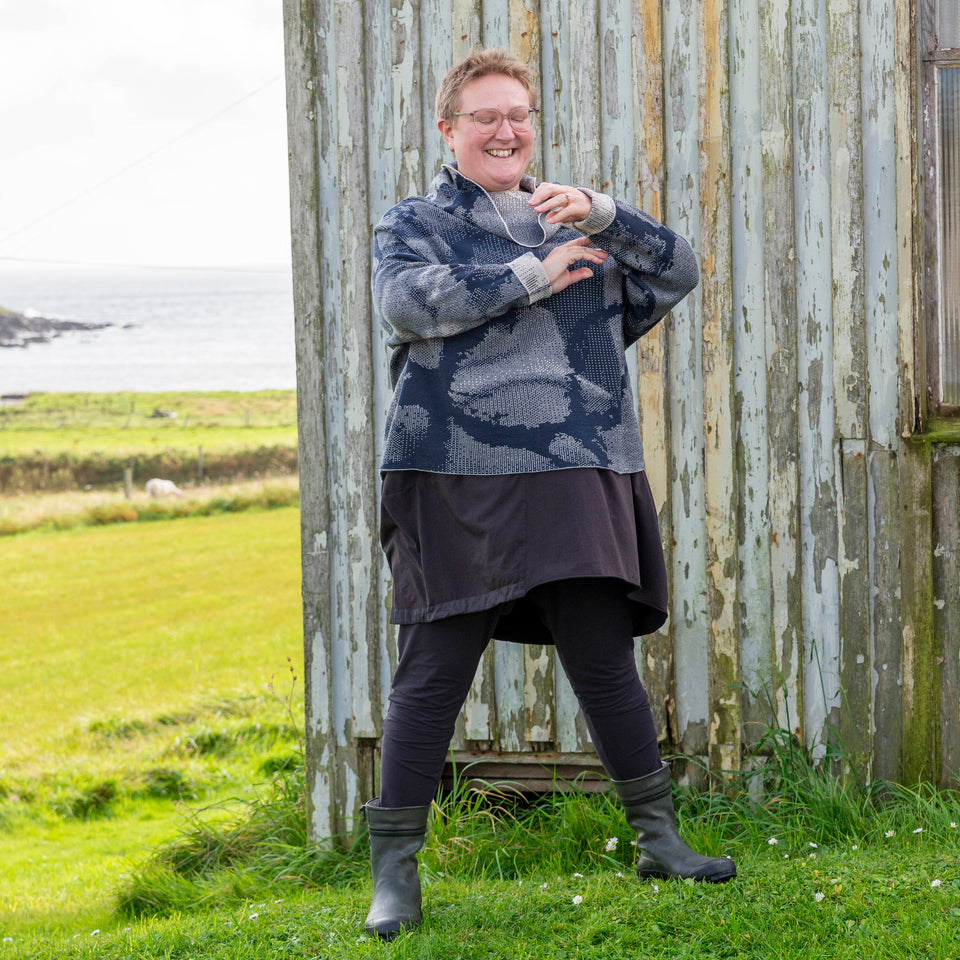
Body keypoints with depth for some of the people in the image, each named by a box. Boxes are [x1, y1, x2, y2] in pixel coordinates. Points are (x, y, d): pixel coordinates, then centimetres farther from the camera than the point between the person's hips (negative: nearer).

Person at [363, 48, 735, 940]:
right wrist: (531, 276, -13)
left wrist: (598, 213, -8)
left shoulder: (579, 224, 19)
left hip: (576, 482, 3)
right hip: (454, 481, -3)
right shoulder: (415, 223, 8)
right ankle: (394, 868, 4)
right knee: (433, 674, -2)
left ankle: (658, 837, 18)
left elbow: (679, 272, 7)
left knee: (605, 660, 6)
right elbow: (405, 303, -13)